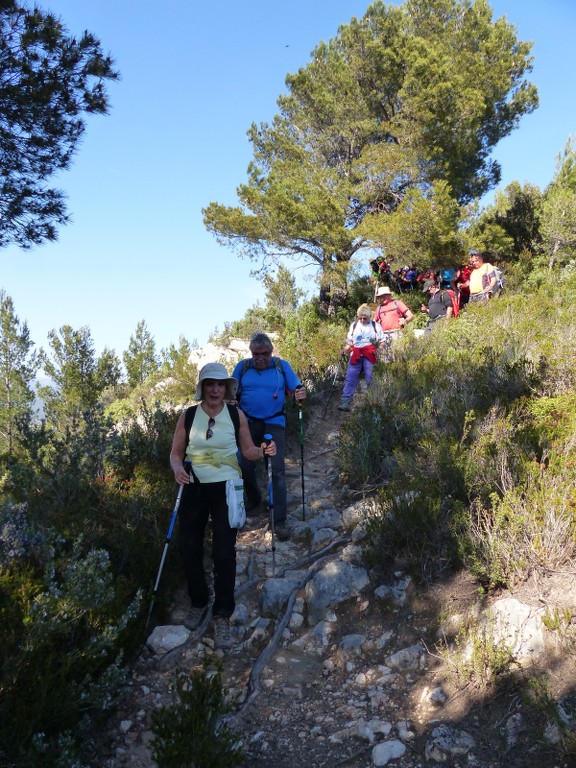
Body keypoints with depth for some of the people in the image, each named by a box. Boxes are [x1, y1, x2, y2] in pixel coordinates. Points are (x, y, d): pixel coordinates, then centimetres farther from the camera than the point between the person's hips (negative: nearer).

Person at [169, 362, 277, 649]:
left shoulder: (236, 415, -3)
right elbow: (175, 453, 4)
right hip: (193, 489, 2)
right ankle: (198, 603, 33)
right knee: (189, 548, 7)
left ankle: (222, 615, 13)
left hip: (226, 490, -1)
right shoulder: (188, 416, -3)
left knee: (224, 553, -4)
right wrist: (177, 469, -17)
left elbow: (247, 451, 5)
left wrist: (263, 451, -16)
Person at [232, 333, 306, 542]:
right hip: (248, 422, 2)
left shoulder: (282, 366, -1)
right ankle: (253, 497, 39)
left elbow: (297, 387, -4)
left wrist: (300, 394, -27)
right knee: (245, 466, 5)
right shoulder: (243, 366, 2)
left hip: (274, 423, -2)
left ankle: (279, 520, -2)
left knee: (277, 469, -10)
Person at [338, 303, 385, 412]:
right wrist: (344, 350, 2)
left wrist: (379, 347, -10)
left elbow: (382, 341, 10)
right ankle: (345, 402, -13)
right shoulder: (353, 325, 19)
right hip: (356, 354, 2)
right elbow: (349, 343, 20)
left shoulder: (376, 326, 13)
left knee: (371, 378, -9)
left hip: (370, 355, -2)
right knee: (350, 377, -8)